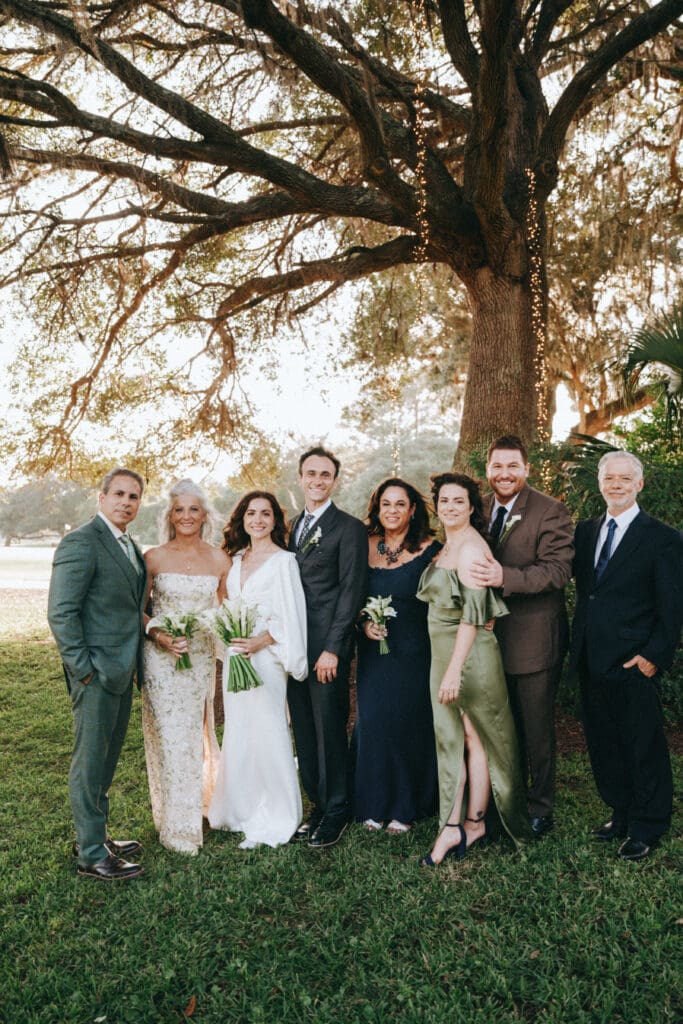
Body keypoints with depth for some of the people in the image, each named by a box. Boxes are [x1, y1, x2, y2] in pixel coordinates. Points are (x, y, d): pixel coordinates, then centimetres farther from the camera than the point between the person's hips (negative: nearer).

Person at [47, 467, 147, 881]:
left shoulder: (131, 547, 13)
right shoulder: (81, 542, -15)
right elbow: (61, 612, -18)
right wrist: (84, 669, -18)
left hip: (123, 672, 9)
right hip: (97, 674, -9)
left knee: (106, 760, 19)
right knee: (90, 763, 4)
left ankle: (94, 835, 35)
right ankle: (92, 855, 17)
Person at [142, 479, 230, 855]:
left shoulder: (219, 559, 0)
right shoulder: (154, 558, -4)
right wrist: (159, 635, -14)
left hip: (201, 657, 2)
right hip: (162, 658, -1)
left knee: (193, 734, 13)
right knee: (169, 735, 1)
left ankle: (196, 802, 38)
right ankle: (177, 824, 18)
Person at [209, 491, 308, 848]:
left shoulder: (283, 561, -8)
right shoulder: (237, 559, 12)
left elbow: (291, 617, -12)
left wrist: (259, 641, -20)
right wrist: (230, 635, 4)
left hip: (264, 657, -7)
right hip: (235, 656, 7)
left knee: (266, 734, -1)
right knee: (238, 733, 14)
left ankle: (271, 821, 13)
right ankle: (242, 809, 30)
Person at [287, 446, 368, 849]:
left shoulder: (349, 528, -7)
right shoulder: (293, 527, 15)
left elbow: (351, 592, -12)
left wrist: (332, 649, -16)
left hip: (327, 649, -7)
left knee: (330, 732, 3)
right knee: (304, 732, 13)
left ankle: (336, 812, 20)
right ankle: (317, 805, 28)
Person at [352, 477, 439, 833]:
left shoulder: (430, 550, -6)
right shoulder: (365, 548, 4)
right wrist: (364, 624, -6)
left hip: (414, 654, -3)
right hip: (373, 653, 3)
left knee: (410, 724, 6)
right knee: (372, 722, 6)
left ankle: (405, 807, 24)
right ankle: (375, 803, 24)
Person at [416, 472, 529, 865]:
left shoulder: (471, 547, -16)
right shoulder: (448, 547, 13)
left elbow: (473, 613, -22)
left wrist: (454, 669, -24)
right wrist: (446, 667, 14)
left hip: (469, 653, -9)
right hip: (444, 651, 9)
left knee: (474, 737, 6)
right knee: (450, 737, 10)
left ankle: (474, 823, 20)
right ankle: (454, 826, 18)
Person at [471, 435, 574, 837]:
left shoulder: (551, 511, -11)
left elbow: (558, 570, -22)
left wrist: (505, 577, -34)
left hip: (534, 639, -5)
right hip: (490, 637, 6)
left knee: (536, 728, 9)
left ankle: (540, 807, 27)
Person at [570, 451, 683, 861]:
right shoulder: (586, 531, 10)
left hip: (633, 662, -6)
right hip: (592, 659, 6)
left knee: (643, 746, 7)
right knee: (604, 743, 16)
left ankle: (647, 828, 25)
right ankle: (621, 814, 34)